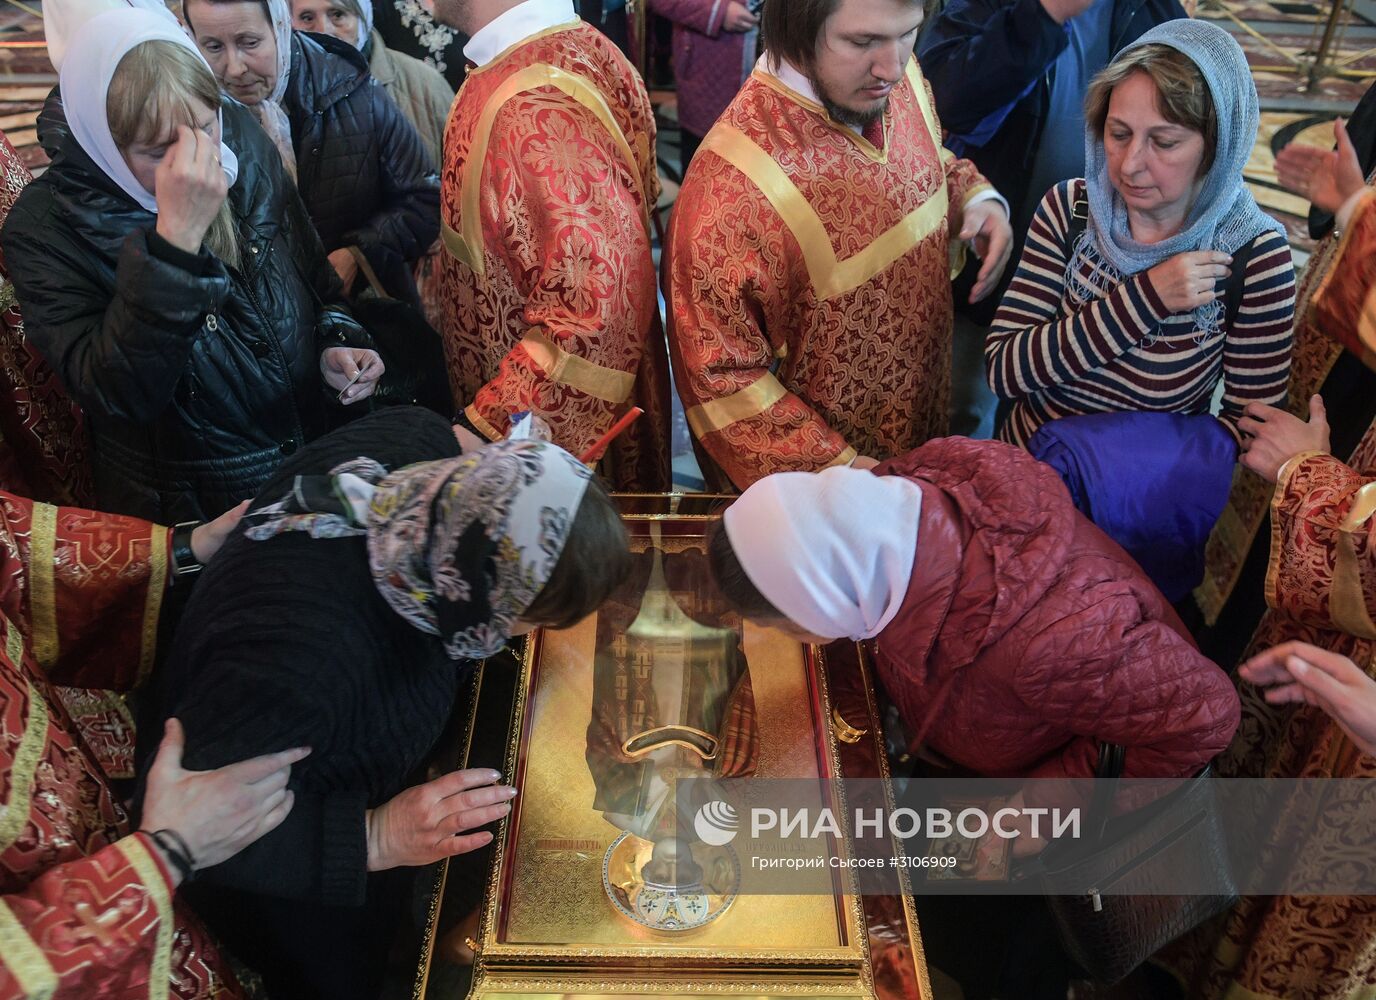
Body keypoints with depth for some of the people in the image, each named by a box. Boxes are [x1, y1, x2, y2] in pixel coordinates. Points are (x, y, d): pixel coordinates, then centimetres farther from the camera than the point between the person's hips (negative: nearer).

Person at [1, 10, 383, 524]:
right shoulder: (43, 227, -15)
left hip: (320, 447, 4)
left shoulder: (243, 142, -3)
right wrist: (175, 237, -33)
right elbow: (119, 395, -26)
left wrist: (336, 344, -5)